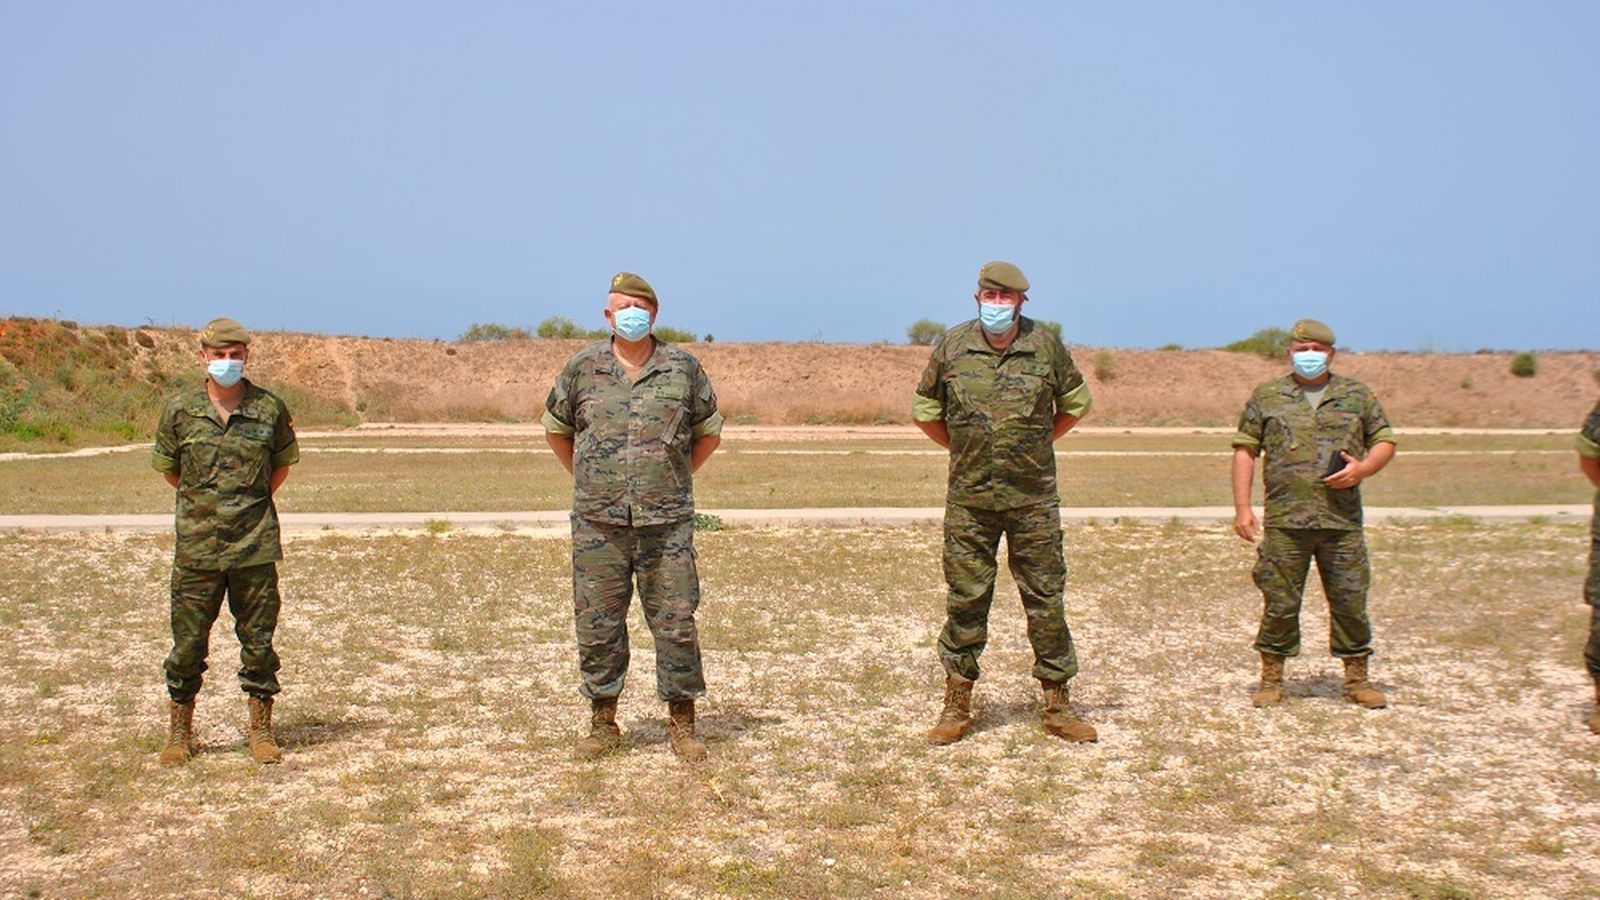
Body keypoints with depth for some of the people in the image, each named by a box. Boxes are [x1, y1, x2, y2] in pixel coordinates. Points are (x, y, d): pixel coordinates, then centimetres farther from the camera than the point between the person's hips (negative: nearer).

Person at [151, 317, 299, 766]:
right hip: (197, 547, 0)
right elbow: (168, 468, 14)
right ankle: (179, 733, 21)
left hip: (255, 547, 0)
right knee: (188, 644, 6)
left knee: (258, 643, 6)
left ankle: (261, 732, 18)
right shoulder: (180, 410, 0)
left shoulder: (270, 409, -1)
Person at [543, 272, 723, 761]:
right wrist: (585, 477, 12)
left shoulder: (683, 367, 5)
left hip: (667, 522, 0)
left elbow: (709, 432, 17)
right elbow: (557, 429, 19)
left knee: (676, 621, 1)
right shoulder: (583, 367, 6)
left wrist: (677, 478, 11)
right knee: (597, 624, 4)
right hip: (598, 523, 1)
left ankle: (682, 722, 12)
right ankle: (602, 723, 17)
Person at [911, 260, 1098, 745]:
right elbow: (925, 409, 13)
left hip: (1033, 497, 0)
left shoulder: (1046, 346, -2)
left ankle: (1057, 705, 14)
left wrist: (1039, 444, 10)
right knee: (965, 600, 4)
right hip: (969, 499, 0)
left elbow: (1076, 402, 14)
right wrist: (961, 449, 11)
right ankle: (957, 707, 15)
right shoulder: (952, 346, -1)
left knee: (1045, 598, 4)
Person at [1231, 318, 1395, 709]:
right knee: (1280, 603, 2)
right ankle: (1271, 680, 13)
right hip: (1285, 522, -1)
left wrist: (1363, 468, -8)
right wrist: (1242, 507, -3)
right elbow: (1245, 450, 6)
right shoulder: (1267, 396, 8)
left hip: (1342, 521, 1)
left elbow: (1385, 441, 14)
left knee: (1351, 601, 4)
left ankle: (1356, 679, 17)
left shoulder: (1357, 396, 11)